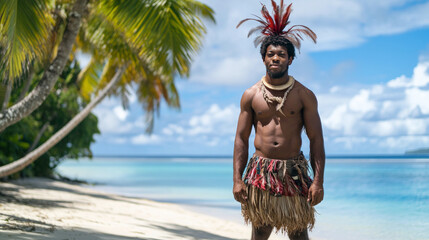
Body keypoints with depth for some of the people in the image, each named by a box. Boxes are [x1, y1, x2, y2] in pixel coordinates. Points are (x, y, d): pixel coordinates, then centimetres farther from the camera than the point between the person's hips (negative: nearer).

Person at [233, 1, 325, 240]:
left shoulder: (304, 95, 3)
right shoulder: (251, 95, 7)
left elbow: (316, 139, 1)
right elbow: (241, 139, 7)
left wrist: (318, 181, -7)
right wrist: (237, 179, -1)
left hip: (294, 172, -1)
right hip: (260, 171, 1)